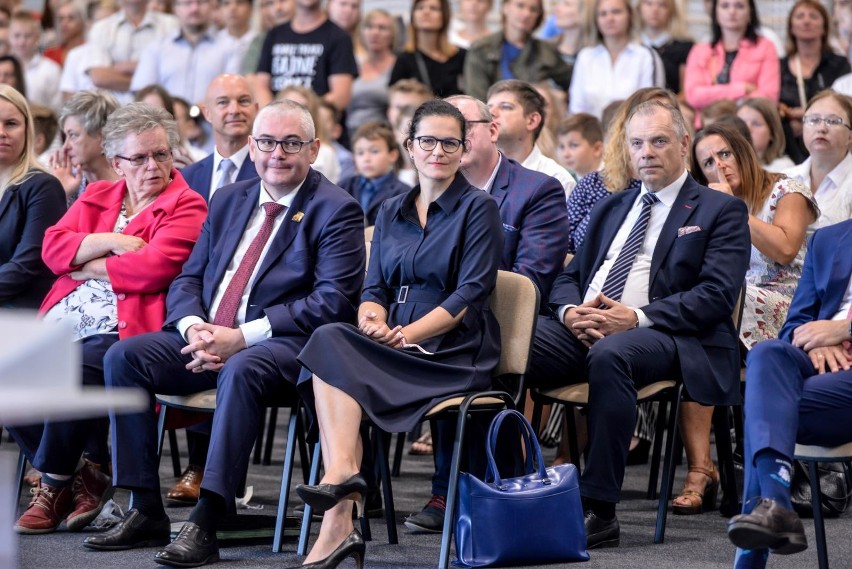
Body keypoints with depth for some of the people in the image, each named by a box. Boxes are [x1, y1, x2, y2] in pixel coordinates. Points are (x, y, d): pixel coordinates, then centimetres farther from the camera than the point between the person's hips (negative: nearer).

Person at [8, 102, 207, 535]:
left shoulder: (186, 207, 3)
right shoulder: (96, 198, 23)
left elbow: (155, 267, -12)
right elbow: (53, 246, 8)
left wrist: (88, 266, -1)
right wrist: (110, 242, -6)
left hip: (122, 331, -6)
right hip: (65, 322, 6)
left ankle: (55, 487, -11)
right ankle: (81, 479, -4)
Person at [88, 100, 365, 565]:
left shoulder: (336, 211, -2)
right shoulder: (228, 201, 18)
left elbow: (333, 301, -13)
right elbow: (188, 279, 17)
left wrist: (241, 338, -19)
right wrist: (193, 327, -8)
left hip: (284, 346, -7)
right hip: (207, 337, 7)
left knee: (240, 370, -38)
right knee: (123, 357, -14)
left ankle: (205, 524, -37)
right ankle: (146, 512, -12)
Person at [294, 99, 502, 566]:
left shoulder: (478, 209, 2)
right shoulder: (391, 212, 20)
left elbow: (470, 295, -7)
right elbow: (374, 289, 14)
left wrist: (408, 333, -18)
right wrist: (373, 320, -10)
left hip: (454, 353, -5)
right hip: (395, 347, 5)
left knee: (330, 350, -28)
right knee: (331, 339, -30)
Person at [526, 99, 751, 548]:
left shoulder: (720, 210, 8)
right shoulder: (611, 208, 28)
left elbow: (717, 296, -5)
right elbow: (569, 276, 24)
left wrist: (636, 318, -17)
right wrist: (570, 311, -2)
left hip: (662, 335, -5)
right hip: (582, 329, 5)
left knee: (610, 354, -40)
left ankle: (599, 511, -36)